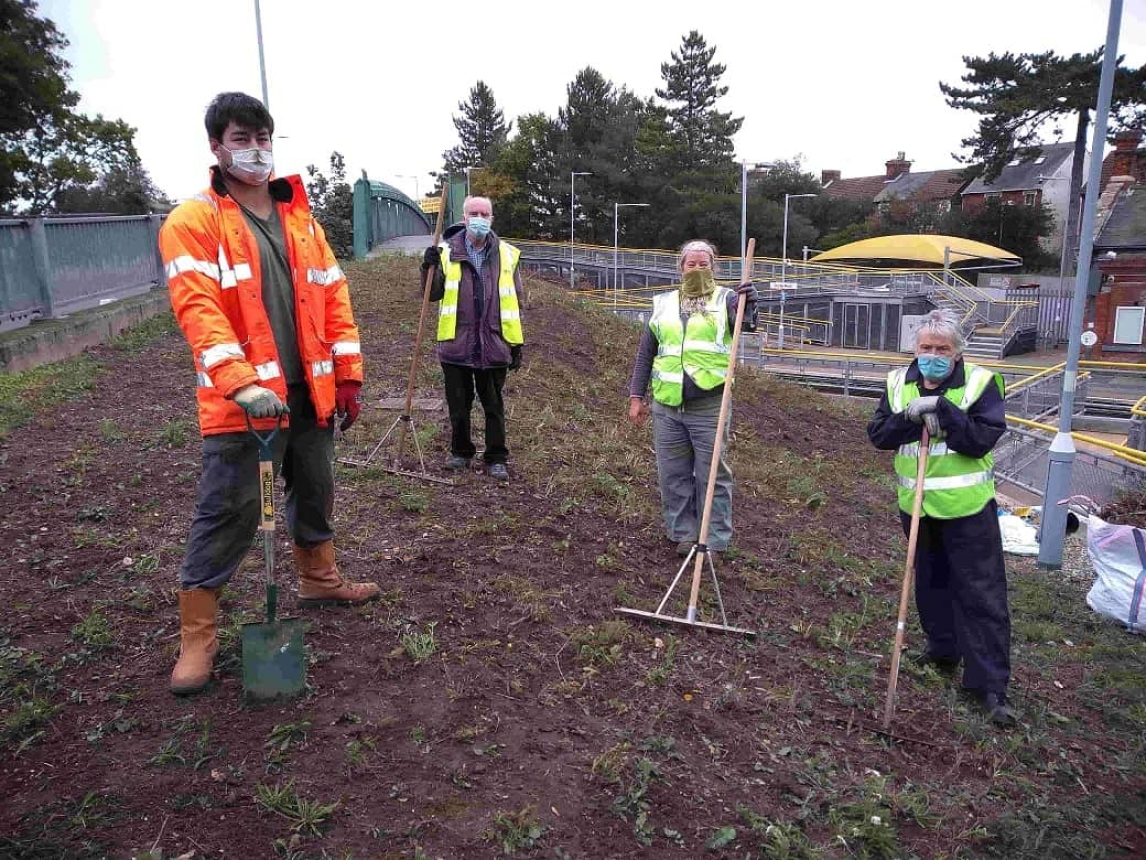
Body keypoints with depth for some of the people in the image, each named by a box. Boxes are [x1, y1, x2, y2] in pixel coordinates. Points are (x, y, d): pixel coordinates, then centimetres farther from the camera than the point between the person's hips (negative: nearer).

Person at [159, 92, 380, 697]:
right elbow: (198, 308, -19)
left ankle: (318, 579, 43)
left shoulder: (299, 219, 12)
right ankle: (196, 637, 14)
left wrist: (347, 375, 5)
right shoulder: (193, 222, -6)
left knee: (315, 495, 20)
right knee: (227, 515, 0)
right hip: (239, 400, -6)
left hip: (308, 393, 6)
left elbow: (333, 297, 11)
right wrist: (243, 384, -31)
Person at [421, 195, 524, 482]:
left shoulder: (507, 254, 5)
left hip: (494, 345, 0)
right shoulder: (447, 252, 2)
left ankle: (496, 459, 19)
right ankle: (460, 452, 29)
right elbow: (433, 295, 4)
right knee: (458, 405, 12)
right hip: (456, 343, 0)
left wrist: (516, 344, 5)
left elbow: (515, 303, 7)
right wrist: (430, 269, -15)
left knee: (494, 406, 8)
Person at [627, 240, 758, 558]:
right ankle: (684, 533, 25)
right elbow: (645, 353, 14)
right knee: (673, 475, 11)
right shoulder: (663, 304, 12)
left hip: (709, 407, -3)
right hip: (667, 407, 4)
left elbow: (744, 321, -19)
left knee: (713, 476, 3)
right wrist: (636, 396, 8)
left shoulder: (725, 299, 3)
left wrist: (748, 304, -41)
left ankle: (716, 542, 14)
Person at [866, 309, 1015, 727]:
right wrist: (909, 416, -20)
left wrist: (942, 409, -26)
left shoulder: (980, 383, -10)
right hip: (916, 505, 4)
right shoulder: (899, 384, 2)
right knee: (930, 582, 19)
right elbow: (878, 435, -4)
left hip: (967, 506, -4)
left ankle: (990, 685, 6)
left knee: (982, 594, -2)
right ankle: (943, 651, 38)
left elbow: (982, 440, -19)